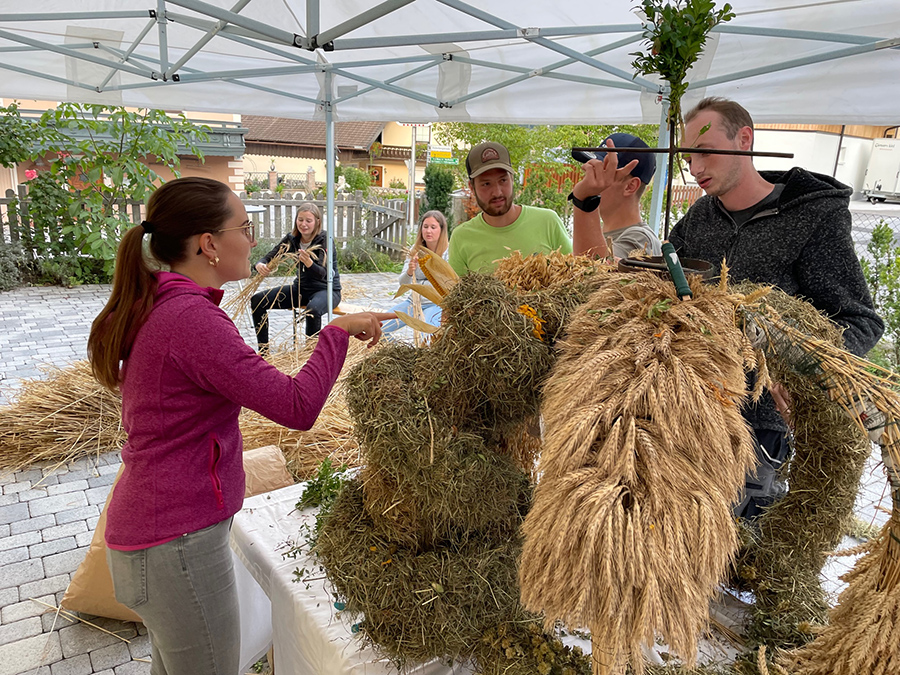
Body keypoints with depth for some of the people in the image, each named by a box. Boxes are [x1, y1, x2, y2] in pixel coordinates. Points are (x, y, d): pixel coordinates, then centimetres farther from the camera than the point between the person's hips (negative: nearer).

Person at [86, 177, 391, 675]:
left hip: (152, 522, 10)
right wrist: (339, 330, -17)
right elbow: (298, 407, -26)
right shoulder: (191, 317, -24)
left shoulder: (158, 307, 6)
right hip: (177, 540, -9)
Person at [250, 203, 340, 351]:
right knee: (257, 300, -7)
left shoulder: (324, 240, -17)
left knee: (313, 309, -41)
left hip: (327, 289, -6)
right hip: (301, 287, 6)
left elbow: (322, 273, -28)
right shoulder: (292, 238, 0)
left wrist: (309, 263, -50)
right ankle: (263, 350, 2)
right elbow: (269, 257, -1)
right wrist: (260, 265, -26)